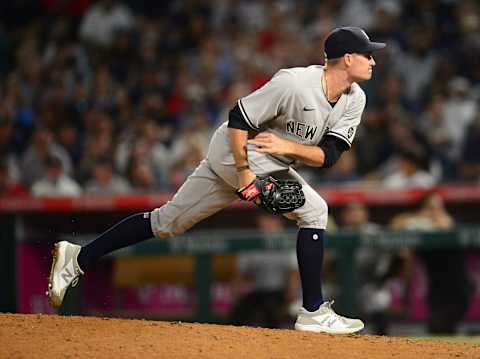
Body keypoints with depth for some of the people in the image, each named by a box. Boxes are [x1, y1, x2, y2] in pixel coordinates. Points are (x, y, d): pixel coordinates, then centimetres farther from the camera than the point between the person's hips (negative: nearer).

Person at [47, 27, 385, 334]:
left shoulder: (354, 100, -3)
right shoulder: (294, 84, -26)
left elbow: (327, 155, -7)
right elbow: (239, 118, -22)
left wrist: (288, 147, -25)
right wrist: (244, 172, -27)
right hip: (236, 150, -8)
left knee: (167, 222, 11)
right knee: (313, 210, -16)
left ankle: (78, 258, 17)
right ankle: (314, 313, -12)